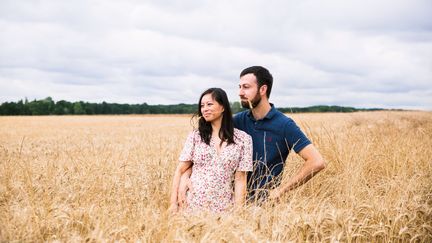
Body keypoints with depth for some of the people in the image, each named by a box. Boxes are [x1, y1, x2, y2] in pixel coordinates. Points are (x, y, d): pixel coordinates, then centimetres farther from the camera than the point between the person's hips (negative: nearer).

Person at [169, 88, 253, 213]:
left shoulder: (243, 139, -1)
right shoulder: (195, 136, 3)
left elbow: (240, 179, -3)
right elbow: (180, 171, 2)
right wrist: (174, 203, -6)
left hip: (224, 208, -1)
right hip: (193, 205, 1)